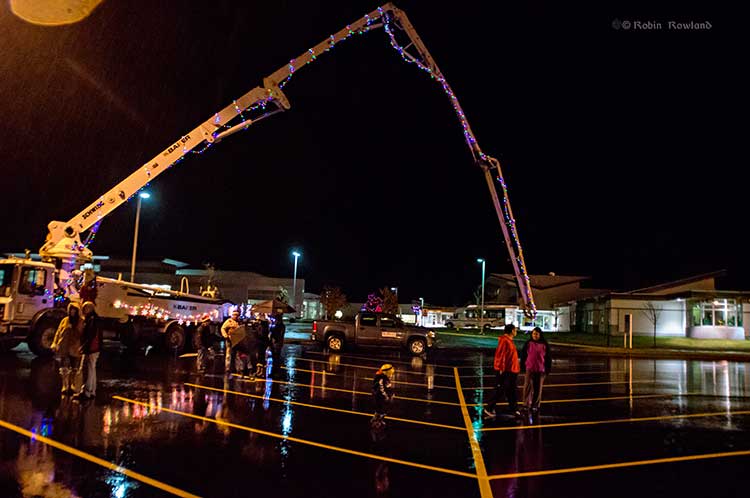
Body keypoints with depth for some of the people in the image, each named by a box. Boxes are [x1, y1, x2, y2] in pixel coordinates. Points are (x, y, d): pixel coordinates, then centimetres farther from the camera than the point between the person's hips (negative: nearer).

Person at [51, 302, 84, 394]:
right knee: (64, 368, 0)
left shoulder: (81, 322, 0)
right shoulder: (65, 320, 6)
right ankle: (65, 386, 9)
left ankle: (72, 385, 21)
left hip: (75, 349, -1)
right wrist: (55, 344, -1)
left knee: (74, 369, 8)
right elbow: (58, 332, 8)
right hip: (64, 349, 1)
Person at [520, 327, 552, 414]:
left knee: (538, 388, 8)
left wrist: (547, 369, 5)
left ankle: (535, 405, 20)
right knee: (528, 386, -5)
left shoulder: (544, 345, 1)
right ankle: (526, 404, 4)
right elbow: (523, 355, 4)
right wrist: (522, 367, 1)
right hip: (529, 368, -1)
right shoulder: (528, 343, -1)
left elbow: (548, 358, 7)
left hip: (540, 369, 1)